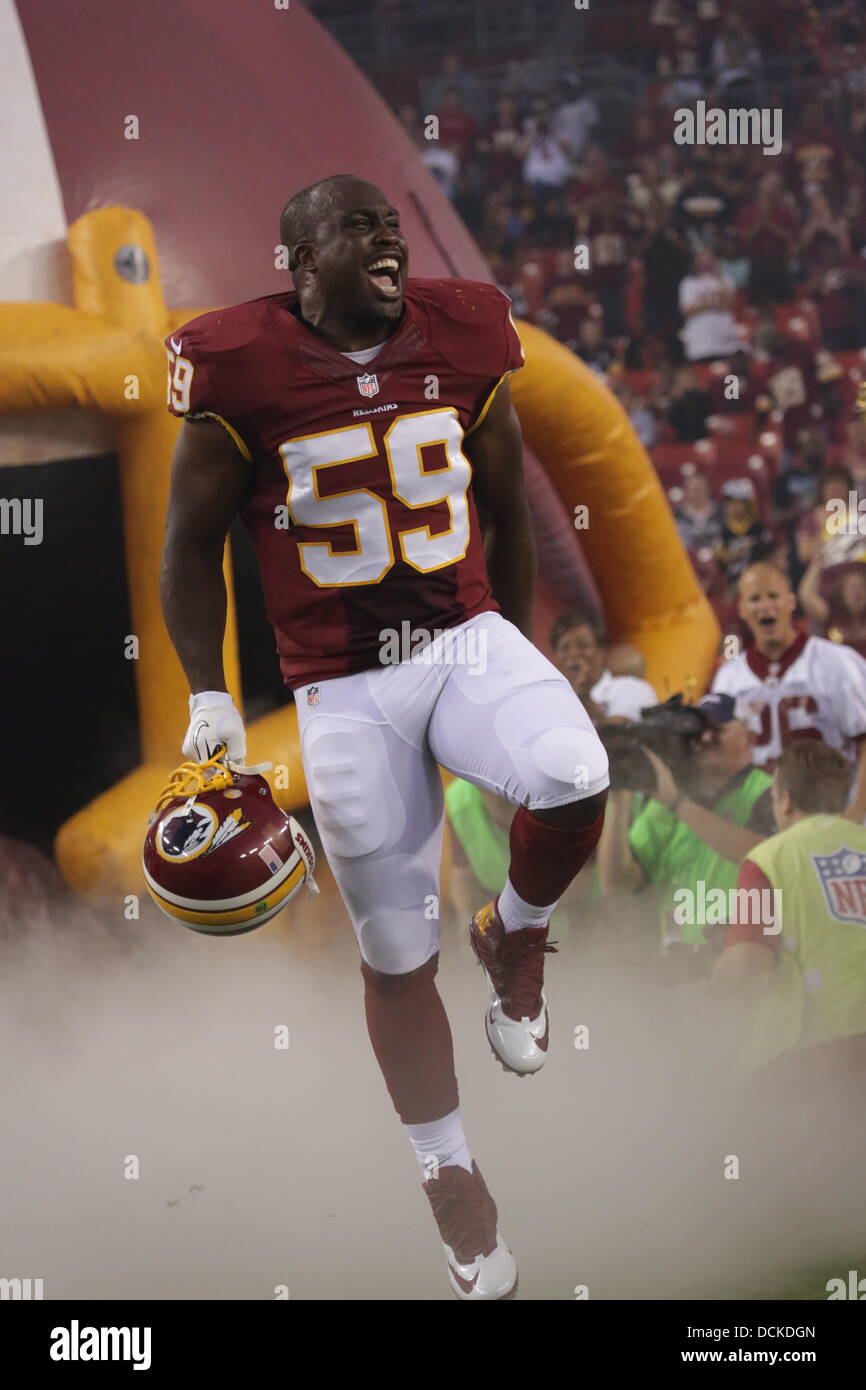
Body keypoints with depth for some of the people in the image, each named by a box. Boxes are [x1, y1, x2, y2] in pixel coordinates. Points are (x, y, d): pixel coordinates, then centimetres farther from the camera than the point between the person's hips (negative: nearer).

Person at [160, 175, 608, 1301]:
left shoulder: (463, 340, -1)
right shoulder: (242, 370, -11)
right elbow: (193, 542, 1)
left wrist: (517, 650, 21)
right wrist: (208, 696, -4)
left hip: (470, 638, 2)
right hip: (343, 688, -2)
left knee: (573, 784, -30)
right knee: (397, 957, 5)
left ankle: (516, 936, 3)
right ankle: (451, 1176, 22)